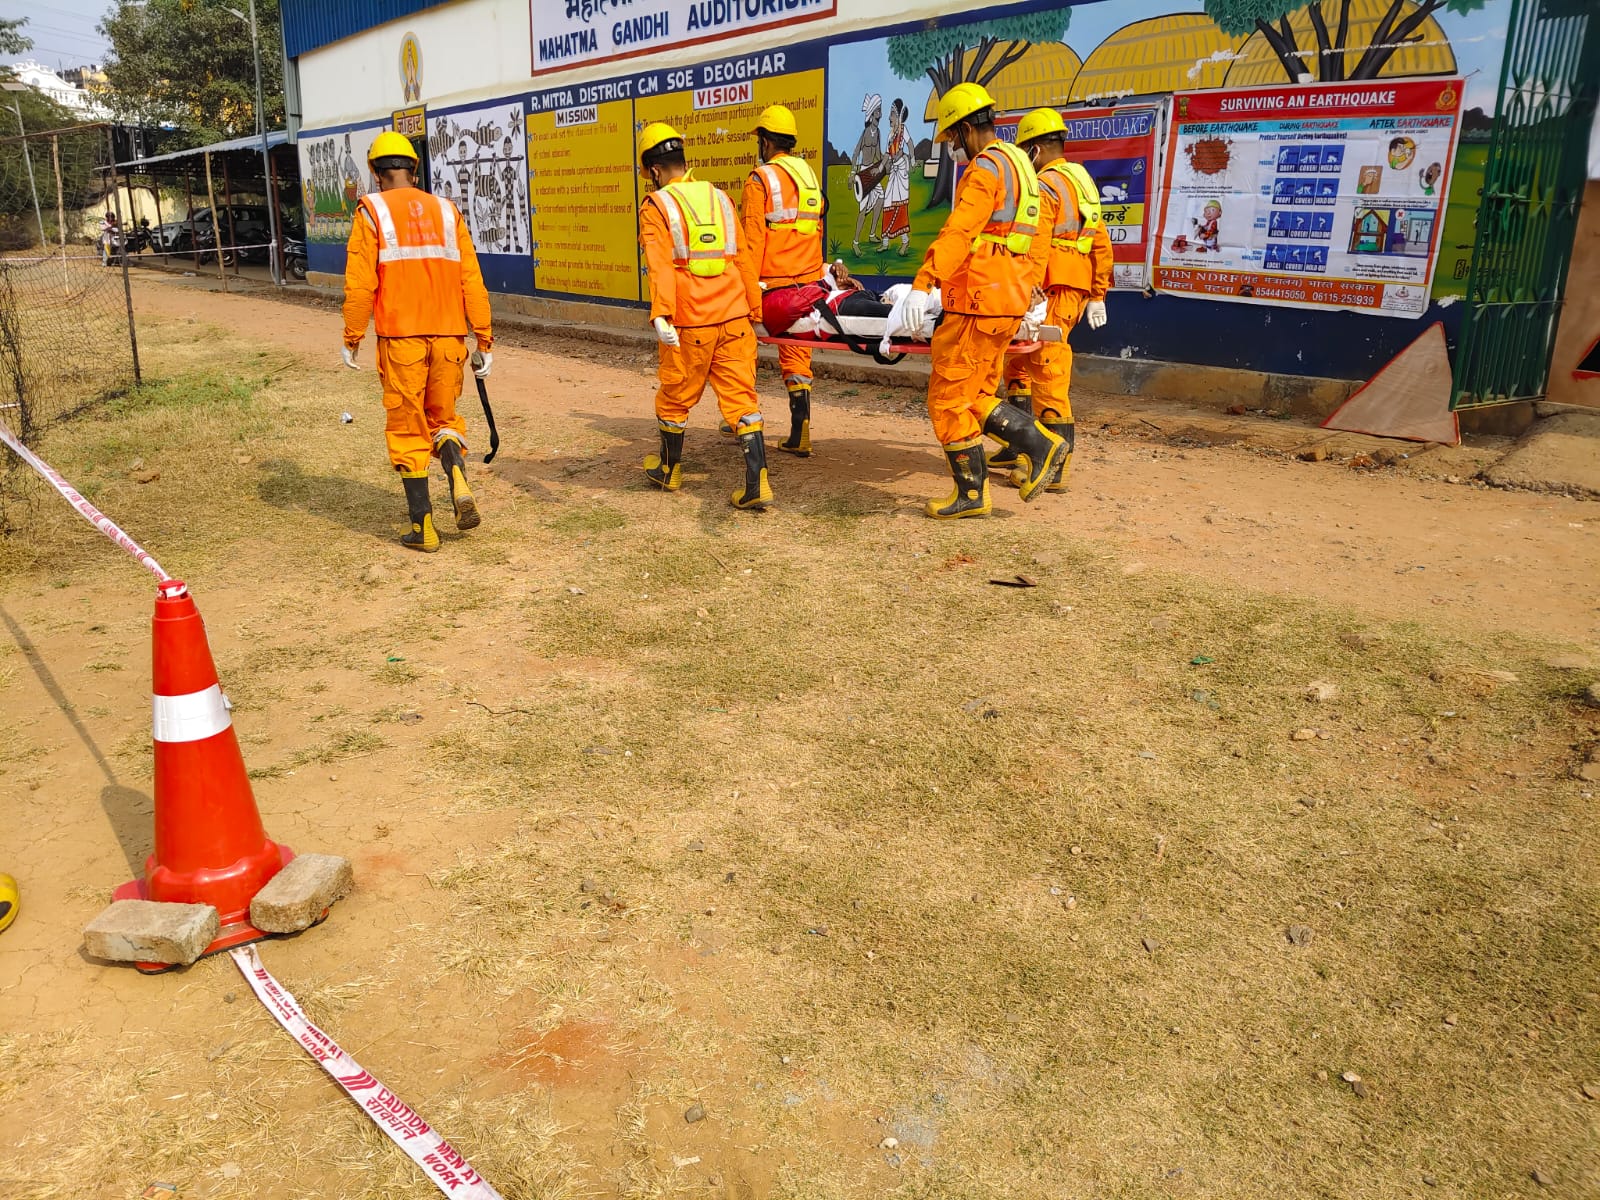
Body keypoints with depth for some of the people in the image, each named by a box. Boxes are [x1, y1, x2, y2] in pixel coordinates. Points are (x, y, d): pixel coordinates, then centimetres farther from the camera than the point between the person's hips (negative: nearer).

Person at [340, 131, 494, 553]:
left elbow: (360, 283, -5)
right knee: (443, 418, 19)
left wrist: (352, 339, 3)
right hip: (448, 336, 3)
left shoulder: (371, 210, 2)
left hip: (400, 336, -3)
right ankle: (458, 479, -9)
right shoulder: (446, 210, 11)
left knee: (408, 429, 7)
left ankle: (423, 526, 8)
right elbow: (471, 280, 5)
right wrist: (485, 340, 7)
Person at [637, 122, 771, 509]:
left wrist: (661, 315, -25)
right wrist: (754, 307, 18)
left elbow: (660, 265, -16)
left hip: (689, 323, -4)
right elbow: (742, 259, 11)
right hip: (734, 318, 4)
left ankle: (670, 470, 33)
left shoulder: (656, 206, -3)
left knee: (675, 397, 15)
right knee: (741, 397, 5)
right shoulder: (720, 198, 11)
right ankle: (756, 482, -3)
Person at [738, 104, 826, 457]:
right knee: (796, 356, 8)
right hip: (809, 280, 6)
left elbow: (751, 241, -13)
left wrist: (748, 291, -14)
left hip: (772, 283, -6)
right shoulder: (810, 175, 14)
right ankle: (799, 435, 4)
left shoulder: (761, 179, -7)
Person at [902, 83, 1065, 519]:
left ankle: (971, 493, 6)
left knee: (948, 398, -1)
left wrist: (922, 285, -32)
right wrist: (1031, 294, 30)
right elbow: (1038, 241, 26)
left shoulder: (986, 167, -10)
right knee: (974, 396, 15)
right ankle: (1038, 442, 8)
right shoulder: (1021, 166, 21)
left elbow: (957, 232, -24)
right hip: (1007, 302, 10)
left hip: (979, 305, -10)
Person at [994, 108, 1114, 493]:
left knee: (1048, 374, -7)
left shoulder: (1045, 187, -9)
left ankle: (1057, 467, -6)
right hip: (1078, 289, 10)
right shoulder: (1084, 182, 19)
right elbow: (1102, 244, 20)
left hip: (1052, 291, -10)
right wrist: (1097, 296, 22)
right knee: (1019, 362, 19)